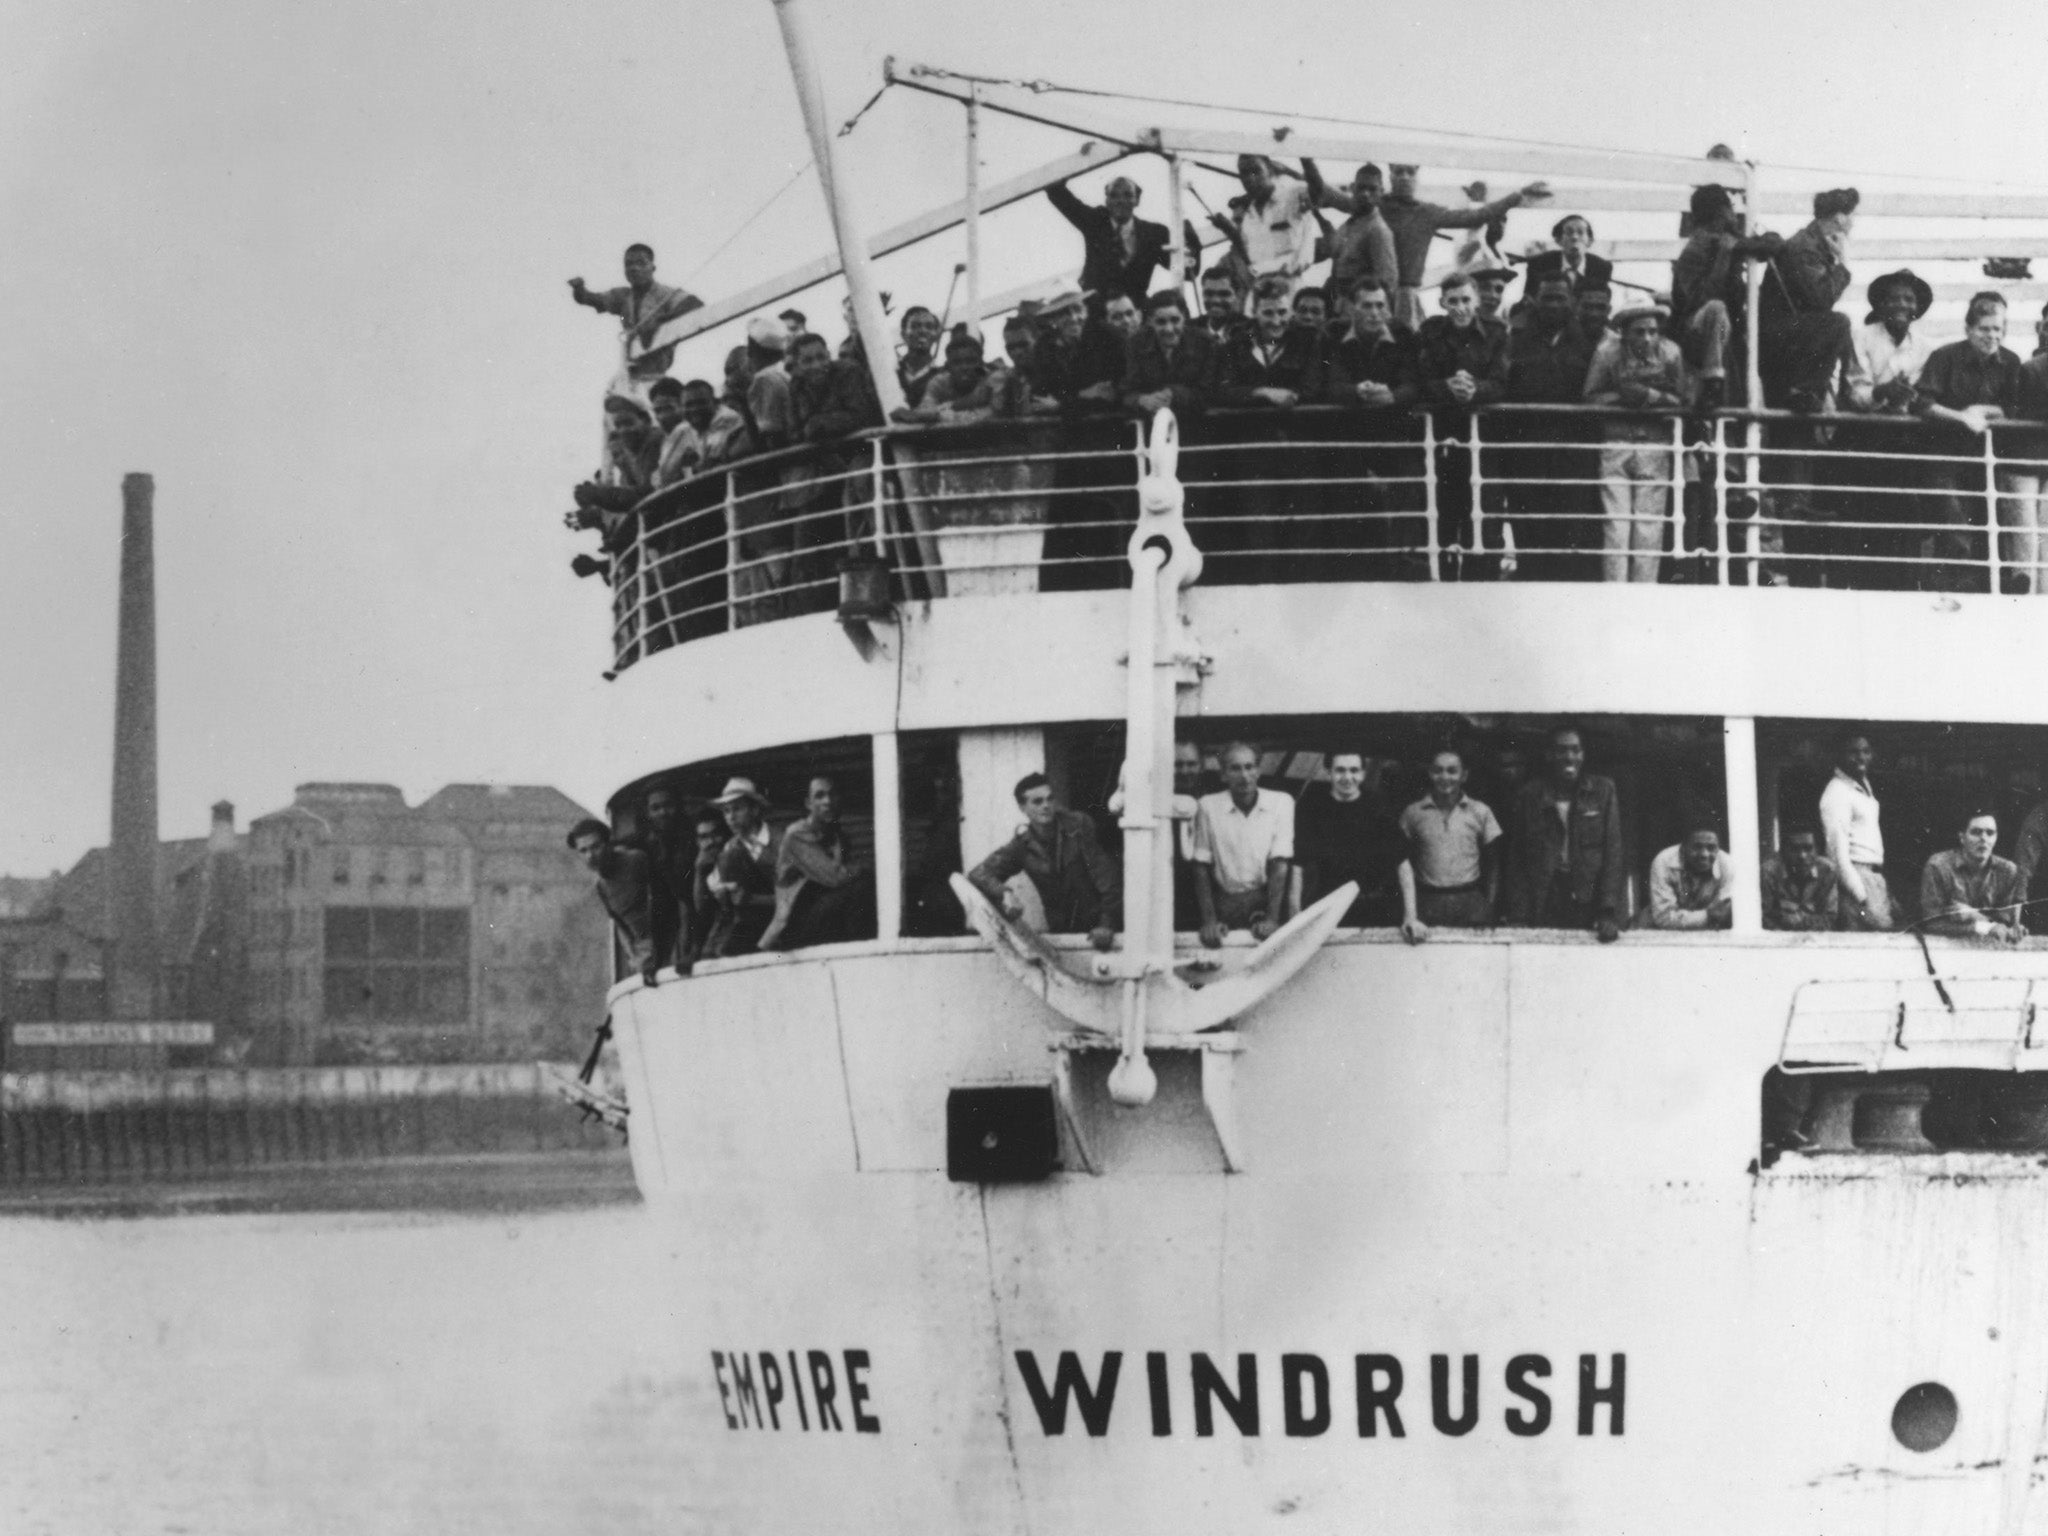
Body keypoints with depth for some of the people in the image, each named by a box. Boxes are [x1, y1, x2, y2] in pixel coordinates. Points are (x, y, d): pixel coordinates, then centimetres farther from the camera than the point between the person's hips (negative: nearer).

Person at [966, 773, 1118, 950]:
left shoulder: (1078, 827, -5)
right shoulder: (1022, 846, 0)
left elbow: (1105, 875, -9)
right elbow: (978, 874, -7)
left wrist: (1107, 923, -19)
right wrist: (1004, 894, -29)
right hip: (1059, 932, 3)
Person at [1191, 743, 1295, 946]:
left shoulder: (1281, 802, 1)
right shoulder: (1208, 806, 1)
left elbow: (1280, 866, -5)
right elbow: (1202, 868, 2)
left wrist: (1271, 920, -14)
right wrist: (1209, 921, -8)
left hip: (1266, 900, 0)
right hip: (1225, 903, 0)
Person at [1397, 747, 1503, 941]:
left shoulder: (1480, 812, 7)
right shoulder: (1413, 814, 6)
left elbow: (1493, 865, 11)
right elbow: (1404, 866, 8)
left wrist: (1489, 907, 2)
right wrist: (1410, 915, 1)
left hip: (1471, 903, 0)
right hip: (1428, 905, 0)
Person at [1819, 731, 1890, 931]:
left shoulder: (1865, 786, 17)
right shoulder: (1837, 793, -11)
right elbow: (1839, 852, -15)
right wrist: (1861, 898, -18)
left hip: (1875, 877, 9)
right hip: (1856, 878, -9)